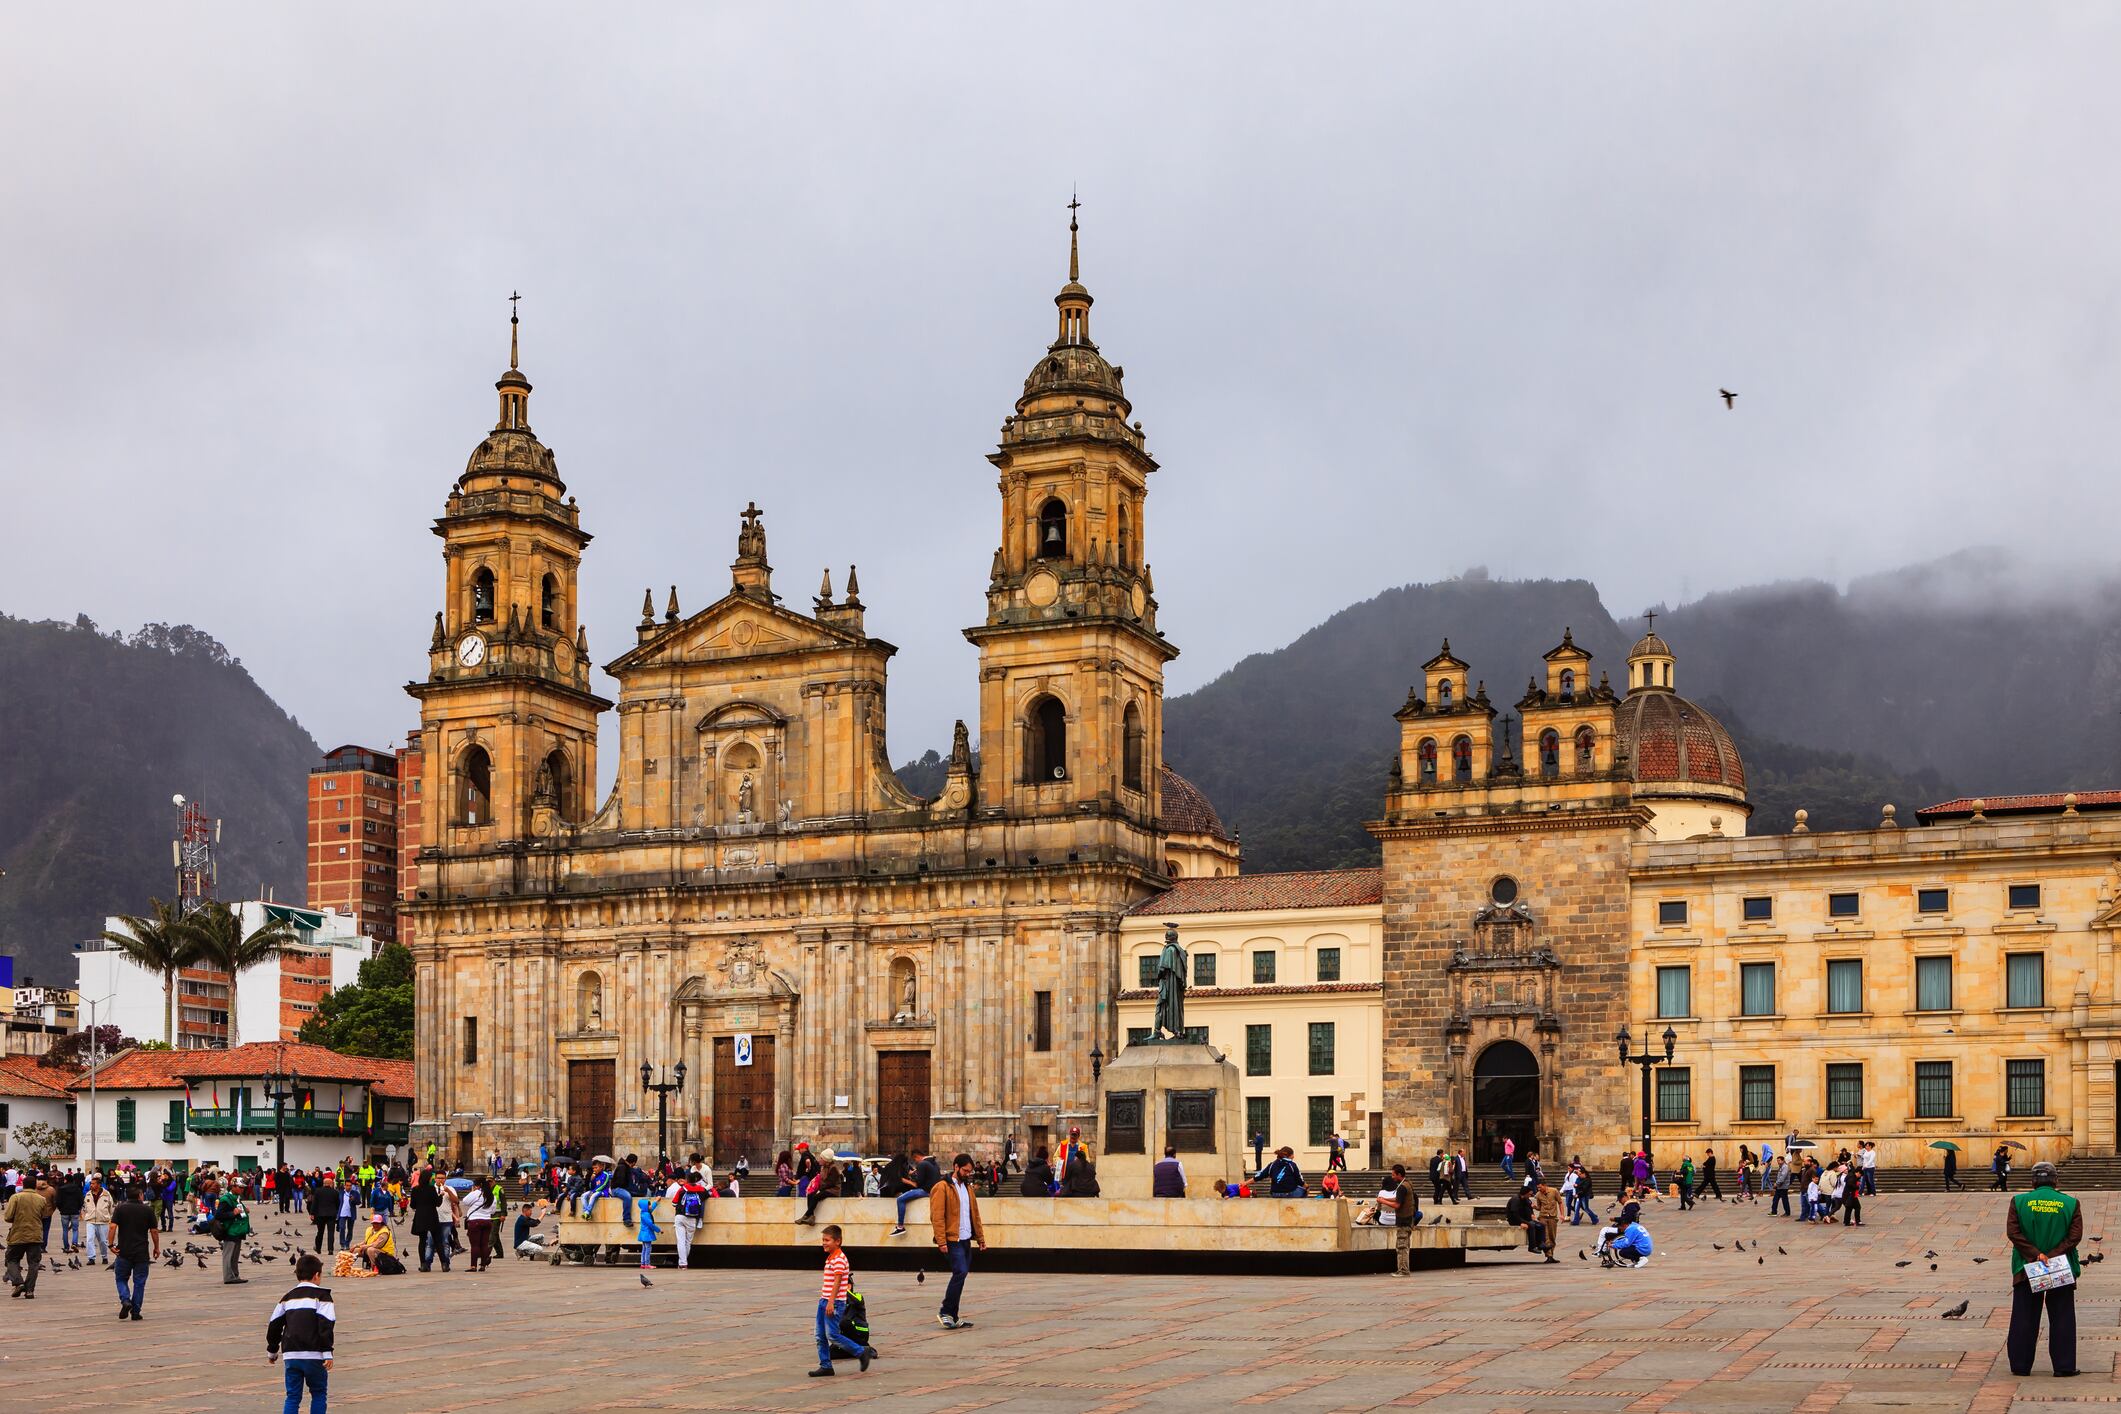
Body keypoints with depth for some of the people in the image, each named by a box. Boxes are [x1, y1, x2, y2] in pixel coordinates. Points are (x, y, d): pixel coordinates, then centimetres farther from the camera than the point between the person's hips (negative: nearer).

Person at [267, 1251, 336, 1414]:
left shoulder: (288, 1298, 13)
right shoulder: (321, 1296, -3)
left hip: (291, 1355, 4)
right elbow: (326, 1327, -13)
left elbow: (274, 1326, 17)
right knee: (318, 1394, 11)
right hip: (314, 1355, -4)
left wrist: (272, 1351, 29)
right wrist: (327, 1353, -13)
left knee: (293, 1396, 6)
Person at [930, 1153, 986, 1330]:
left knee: (961, 1275, 8)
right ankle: (946, 1313, -9)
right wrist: (941, 1241, -20)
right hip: (952, 1240, -8)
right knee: (960, 1272, -17)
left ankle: (952, 1317, 14)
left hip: (966, 1240, 8)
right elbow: (937, 1216, -14)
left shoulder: (967, 1188, 17)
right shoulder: (942, 1187, -8)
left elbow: (975, 1215, 22)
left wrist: (980, 1238, 18)